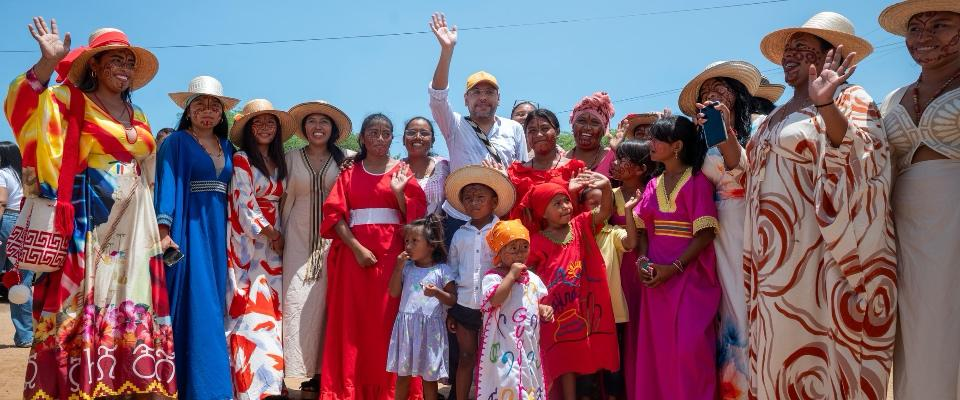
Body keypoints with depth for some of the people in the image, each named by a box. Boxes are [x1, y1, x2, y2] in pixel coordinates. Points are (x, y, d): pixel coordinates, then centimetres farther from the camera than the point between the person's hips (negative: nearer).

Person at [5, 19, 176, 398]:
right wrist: (48, 62, -27)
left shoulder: (138, 116, 19)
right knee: (87, 295, -8)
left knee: (131, 296, 2)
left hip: (132, 220, 6)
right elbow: (26, 108, -14)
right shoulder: (72, 101, 3)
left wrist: (157, 227, 16)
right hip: (90, 216, -5)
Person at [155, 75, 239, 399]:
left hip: (219, 230, 6)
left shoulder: (227, 148, 16)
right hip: (189, 229, -5)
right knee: (196, 305, -8)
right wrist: (163, 232, -20)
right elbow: (166, 187, -9)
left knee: (214, 305, 7)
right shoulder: (176, 143, 0)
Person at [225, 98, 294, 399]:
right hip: (248, 242, -6)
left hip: (274, 244, 6)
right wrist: (271, 234, -7)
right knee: (251, 311, -10)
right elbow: (244, 205, -9)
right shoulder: (241, 160, -4)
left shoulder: (280, 164, 15)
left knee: (272, 310, 3)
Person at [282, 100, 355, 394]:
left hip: (334, 238, -1)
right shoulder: (291, 159, 9)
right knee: (299, 301, -5)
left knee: (329, 301, -3)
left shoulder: (346, 159, 4)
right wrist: (281, 234, 7)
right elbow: (285, 200, 11)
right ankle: (304, 369, -1)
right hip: (299, 239, 1)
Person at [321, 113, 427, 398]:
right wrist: (357, 248, -12)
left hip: (391, 253, -1)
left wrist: (398, 192, -15)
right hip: (354, 251, 1)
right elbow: (335, 215, 0)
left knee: (388, 319, -3)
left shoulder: (401, 171, 9)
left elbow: (413, 216, 3)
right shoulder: (350, 173, 10)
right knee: (353, 319, 1)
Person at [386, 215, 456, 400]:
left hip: (430, 327, -3)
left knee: (429, 376, 7)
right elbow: (394, 292, 3)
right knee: (402, 374, 11)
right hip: (406, 324, 3)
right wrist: (399, 267, -4)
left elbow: (453, 300, -1)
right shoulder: (407, 267, 8)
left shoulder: (442, 270, -2)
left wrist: (437, 292, -20)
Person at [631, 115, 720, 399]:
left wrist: (673, 268, -17)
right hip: (656, 277, 6)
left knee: (688, 349, -7)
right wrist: (643, 260, -6)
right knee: (656, 347, 8)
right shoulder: (653, 186, 11)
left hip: (690, 277, -6)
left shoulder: (697, 182, -7)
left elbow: (705, 234, -12)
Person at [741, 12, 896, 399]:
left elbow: (864, 162, -17)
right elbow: (752, 175, 23)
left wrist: (826, 106, -27)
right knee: (779, 351, 10)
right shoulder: (776, 116, 19)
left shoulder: (849, 99, -1)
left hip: (817, 258, -7)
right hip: (773, 258, 7)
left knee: (814, 350, -5)